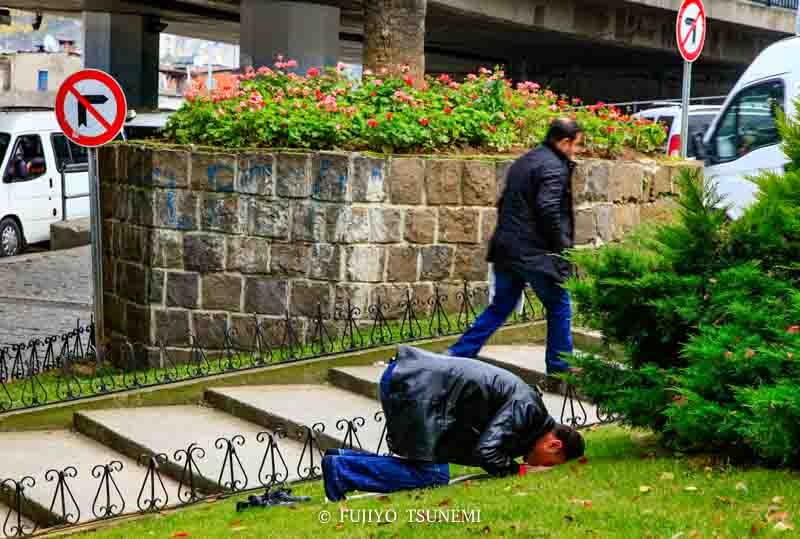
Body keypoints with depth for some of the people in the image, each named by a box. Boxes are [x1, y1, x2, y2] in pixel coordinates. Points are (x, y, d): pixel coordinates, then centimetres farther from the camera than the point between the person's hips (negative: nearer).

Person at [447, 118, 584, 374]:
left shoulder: (523, 162, 16)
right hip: (535, 253, -8)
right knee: (559, 307, 7)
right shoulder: (554, 167, -12)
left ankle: (458, 354, 12)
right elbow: (549, 210, -22)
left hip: (507, 249, 9)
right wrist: (562, 247, -12)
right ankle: (560, 365, 15)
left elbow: (505, 203, 20)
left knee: (500, 306, 16)